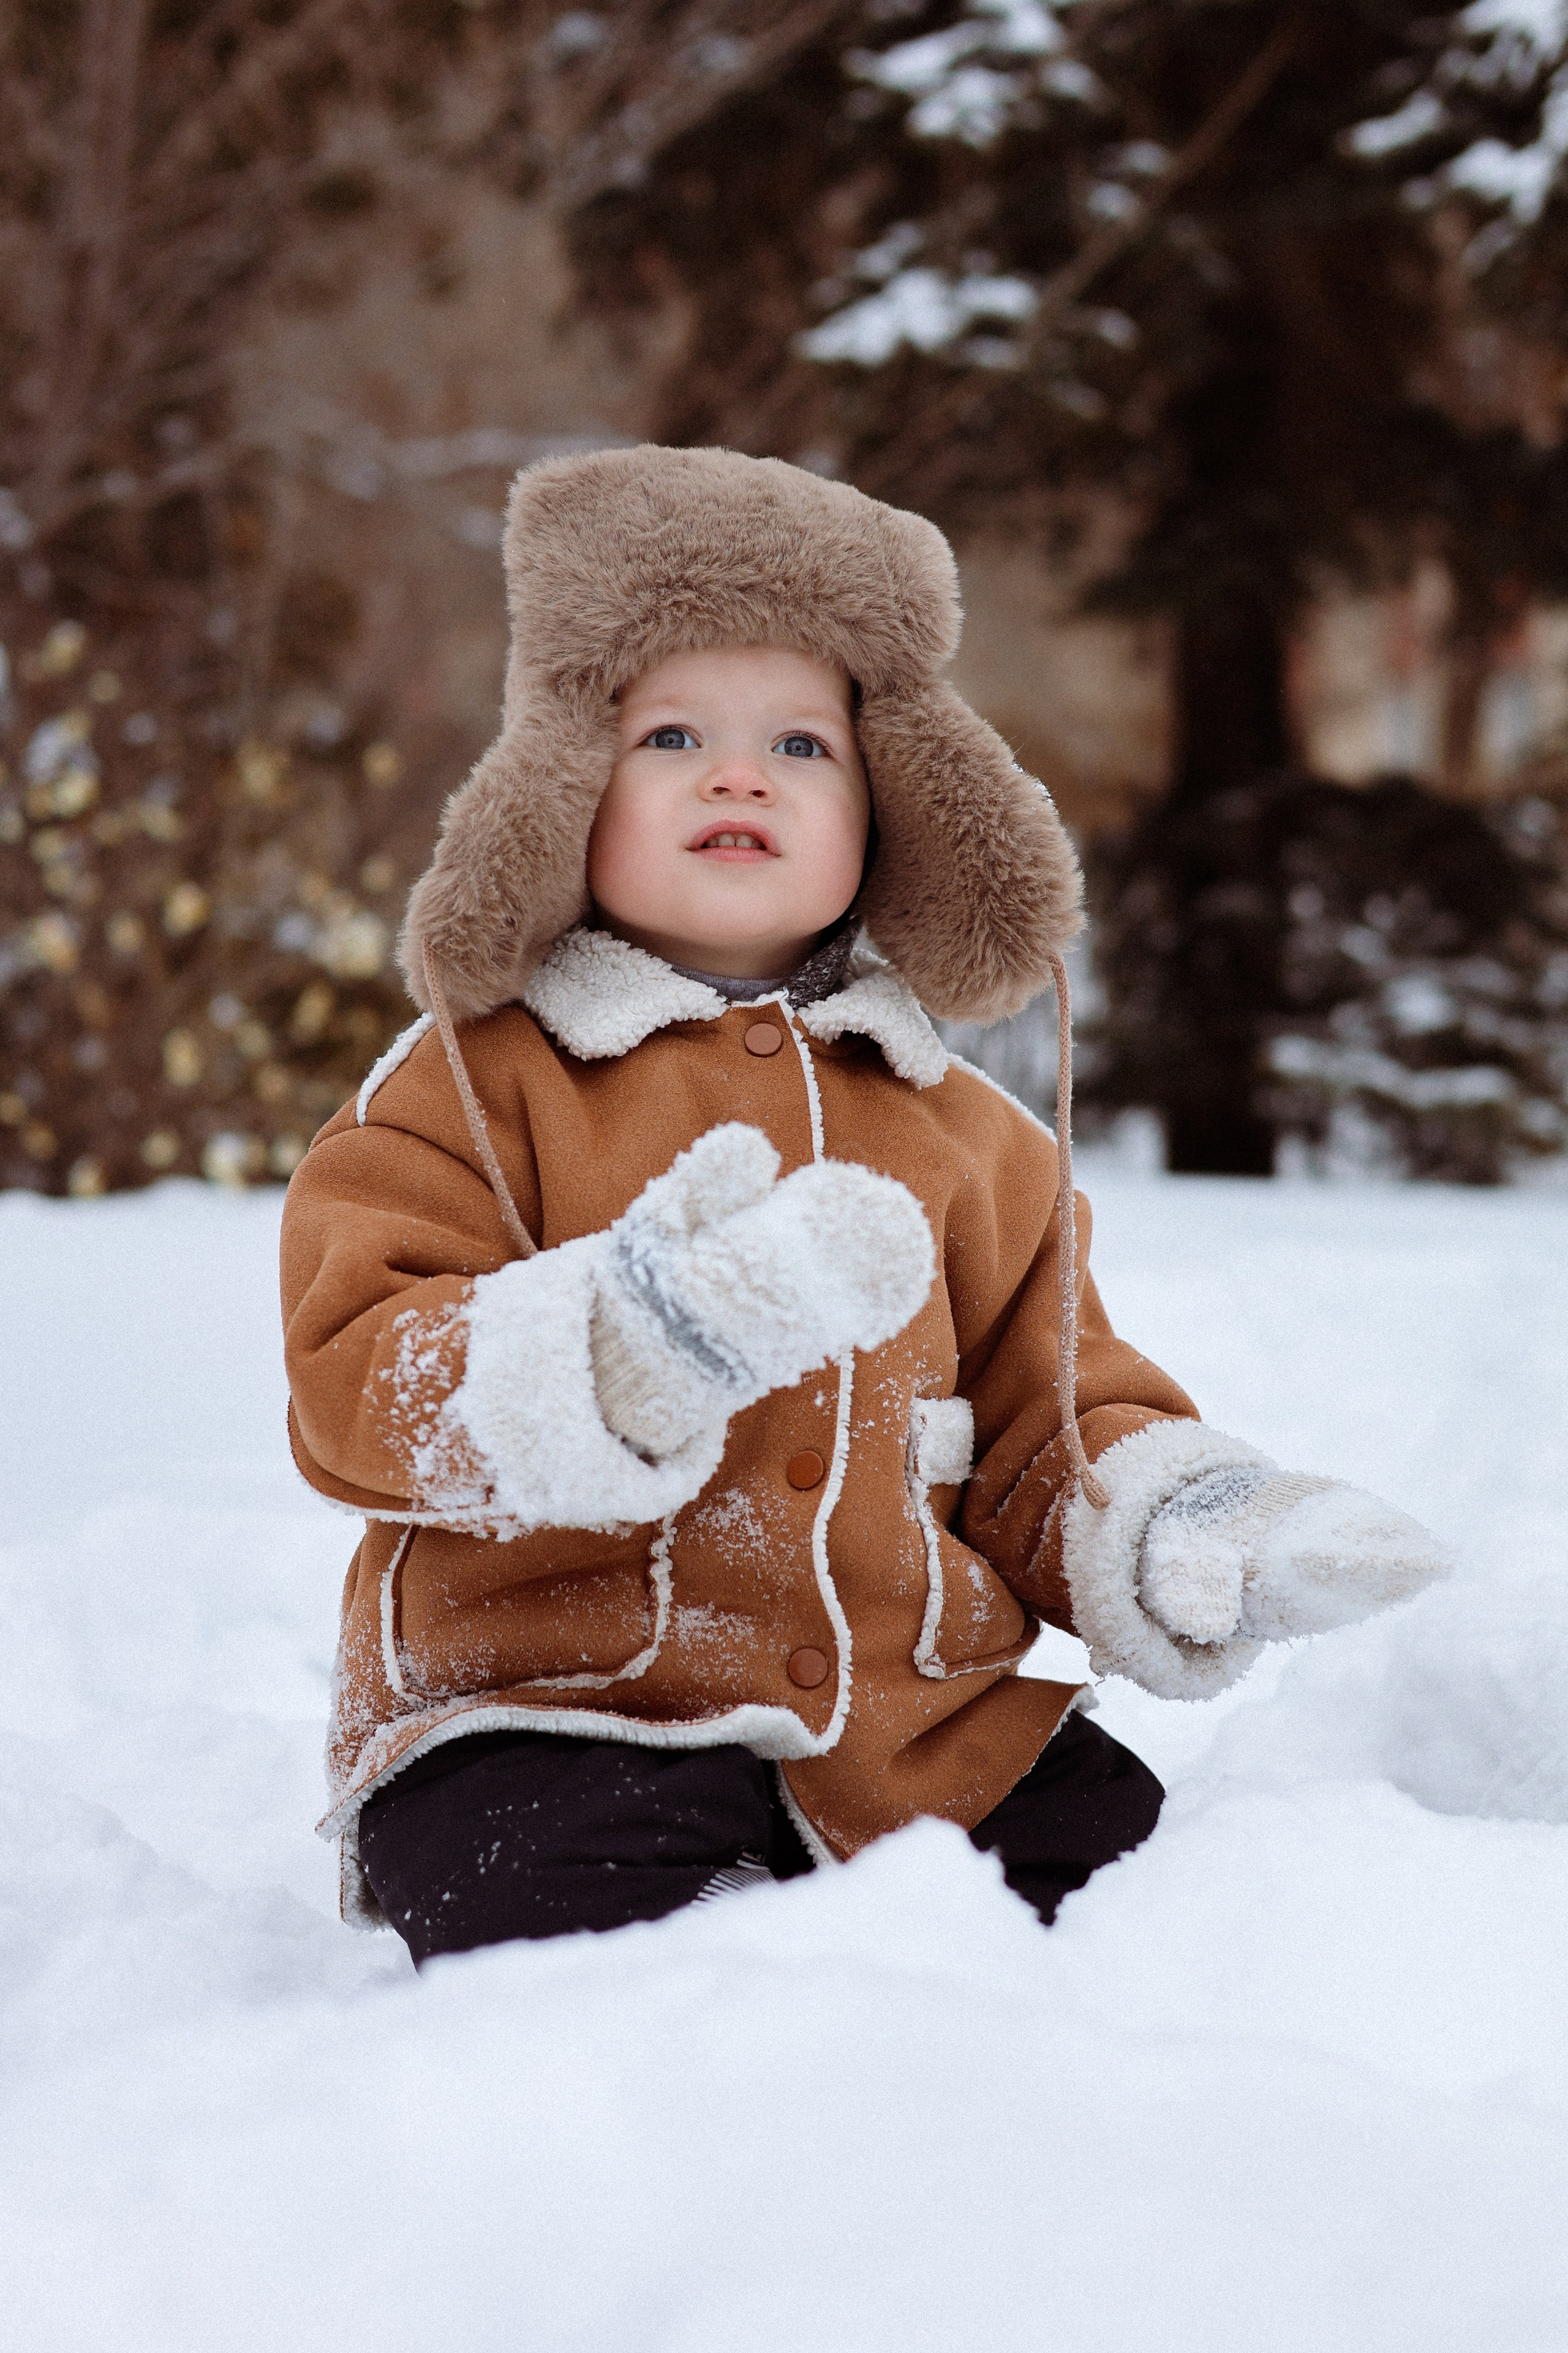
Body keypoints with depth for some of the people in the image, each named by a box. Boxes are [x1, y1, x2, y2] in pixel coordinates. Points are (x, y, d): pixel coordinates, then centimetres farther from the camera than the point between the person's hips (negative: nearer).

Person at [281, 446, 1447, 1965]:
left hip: (922, 1720, 5)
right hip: (559, 1714, -4)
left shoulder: (958, 1135, 16)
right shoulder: (473, 1085, 1)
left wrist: (1177, 1526, -3)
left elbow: (1046, 1427, 20)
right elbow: (355, 1386, -10)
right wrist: (618, 1354, -29)